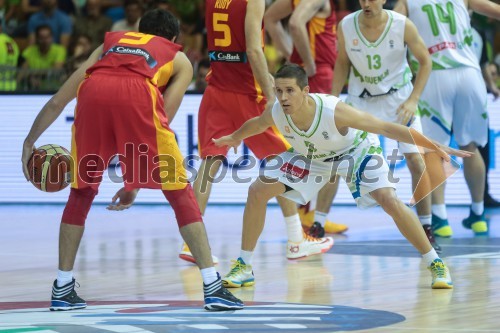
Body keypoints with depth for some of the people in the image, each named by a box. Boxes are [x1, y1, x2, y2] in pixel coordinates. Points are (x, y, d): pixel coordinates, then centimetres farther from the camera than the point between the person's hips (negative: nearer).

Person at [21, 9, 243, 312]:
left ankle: (63, 289, 21)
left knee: (82, 192, 22)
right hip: (138, 93, -2)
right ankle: (213, 287, 4)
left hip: (93, 91, 2)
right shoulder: (179, 59, 33)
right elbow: (159, 123, 23)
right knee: (180, 192, 10)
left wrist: (30, 142, 47)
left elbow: (57, 101, 37)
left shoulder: (111, 41, 40)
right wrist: (136, 183, 28)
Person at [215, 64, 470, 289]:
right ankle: (244, 266, 9)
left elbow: (386, 128, -37)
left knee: (390, 201, -23)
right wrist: (234, 138, 19)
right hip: (311, 155, 4)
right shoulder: (276, 113, -28)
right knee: (257, 192, -6)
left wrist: (436, 147, -40)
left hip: (355, 150, -4)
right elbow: (258, 124, -1)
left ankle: (436, 264, -8)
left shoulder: (334, 111, -42)